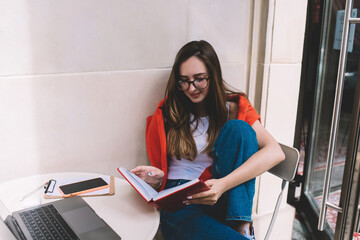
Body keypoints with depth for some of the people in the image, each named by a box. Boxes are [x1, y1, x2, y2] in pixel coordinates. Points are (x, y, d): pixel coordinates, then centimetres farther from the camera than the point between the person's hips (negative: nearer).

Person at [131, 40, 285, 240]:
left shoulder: (233, 109, 6)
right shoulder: (166, 116, 9)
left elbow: (275, 152, -11)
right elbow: (160, 170, 16)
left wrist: (223, 184, -26)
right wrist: (156, 179, -11)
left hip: (225, 201, 3)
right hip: (179, 205, -3)